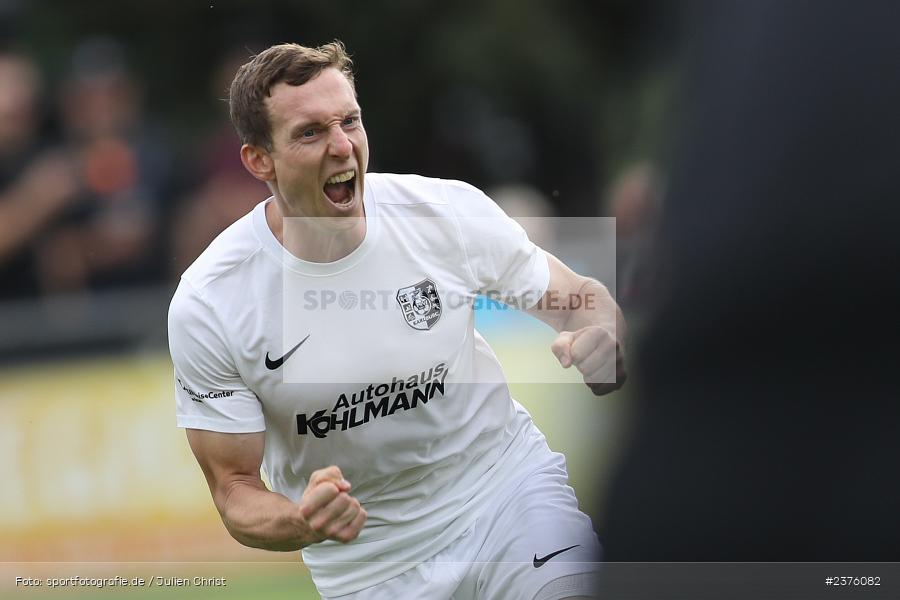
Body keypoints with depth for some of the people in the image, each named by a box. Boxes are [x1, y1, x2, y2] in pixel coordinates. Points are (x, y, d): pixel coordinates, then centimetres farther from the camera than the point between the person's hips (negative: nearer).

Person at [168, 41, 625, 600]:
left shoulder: (451, 212, -11)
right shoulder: (207, 306, -14)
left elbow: (582, 300, 3)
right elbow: (236, 491, -7)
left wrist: (600, 343, -22)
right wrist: (302, 524, -30)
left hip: (508, 482, -2)